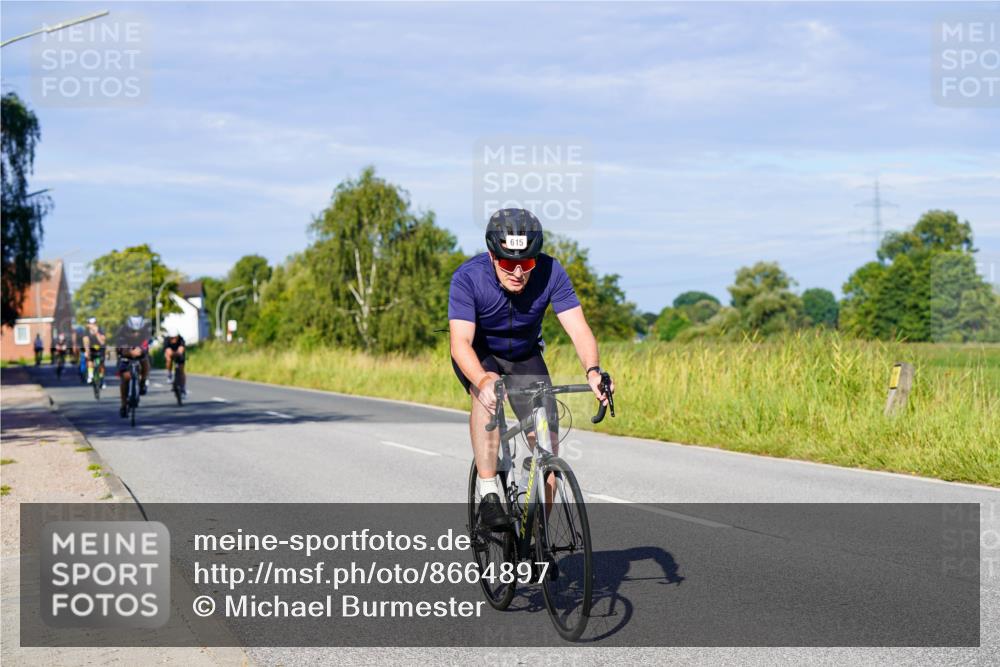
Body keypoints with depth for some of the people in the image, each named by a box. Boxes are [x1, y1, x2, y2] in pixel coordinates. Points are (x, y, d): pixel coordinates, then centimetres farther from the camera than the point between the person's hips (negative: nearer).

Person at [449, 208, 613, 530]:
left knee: (548, 450, -9)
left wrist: (593, 371, -52)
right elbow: (460, 341, -40)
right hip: (478, 355, -2)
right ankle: (488, 494, -30)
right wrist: (482, 379, -60)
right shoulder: (468, 277, -31)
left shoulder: (551, 272, -27)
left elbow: (579, 328, -32)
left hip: (524, 357, 2)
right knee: (487, 394, -37)